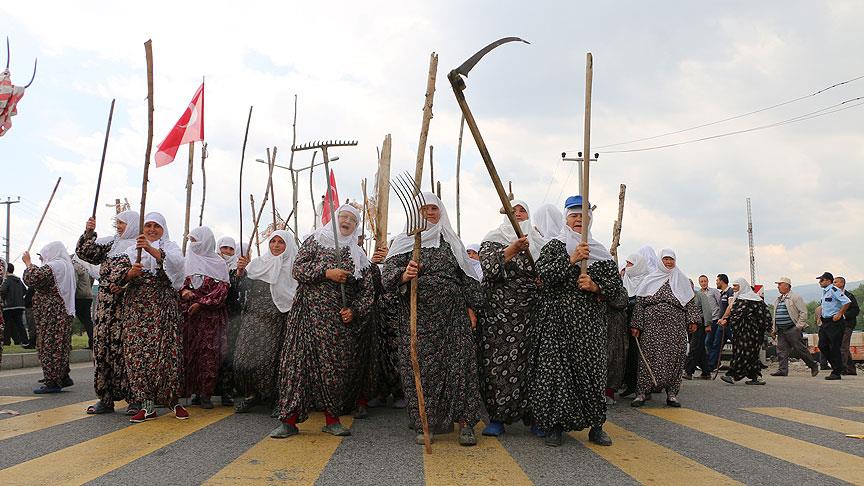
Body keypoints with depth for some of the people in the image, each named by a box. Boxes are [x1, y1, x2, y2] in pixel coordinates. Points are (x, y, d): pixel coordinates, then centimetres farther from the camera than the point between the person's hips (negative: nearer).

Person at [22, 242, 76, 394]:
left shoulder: (54, 266, -14)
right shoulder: (66, 265, 16)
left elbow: (32, 278, -21)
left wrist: (28, 263, -7)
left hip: (52, 314, -10)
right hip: (64, 311, 10)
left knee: (49, 346, -4)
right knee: (60, 346, 14)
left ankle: (52, 382, -1)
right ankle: (63, 378, 19)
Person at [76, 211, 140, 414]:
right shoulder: (110, 243, 19)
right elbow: (85, 253, 12)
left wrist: (124, 286, -19)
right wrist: (88, 233, -2)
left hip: (126, 305, -6)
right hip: (105, 304, 6)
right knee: (102, 346, 4)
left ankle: (134, 398, -2)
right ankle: (105, 399, 12)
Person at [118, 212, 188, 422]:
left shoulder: (170, 247, 10)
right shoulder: (133, 249, 17)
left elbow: (176, 263, -13)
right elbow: (119, 271, 5)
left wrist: (151, 249, -26)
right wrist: (131, 272, -17)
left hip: (163, 308, -2)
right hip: (136, 308, 3)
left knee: (166, 352, -8)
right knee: (137, 353, -5)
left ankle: (173, 400, 6)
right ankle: (147, 404, 1)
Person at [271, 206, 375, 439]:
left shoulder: (359, 256, 13)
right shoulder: (315, 241, 8)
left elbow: (368, 290, 12)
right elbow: (298, 269, -2)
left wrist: (354, 311, -2)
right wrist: (326, 272, -13)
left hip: (340, 321, 3)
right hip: (310, 313, -2)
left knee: (336, 366, 1)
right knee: (300, 361, -7)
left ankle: (332, 420, 13)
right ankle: (289, 420, -1)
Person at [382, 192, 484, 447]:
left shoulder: (452, 241, 14)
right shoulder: (404, 241, 5)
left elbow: (467, 276, 16)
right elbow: (389, 273, -4)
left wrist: (471, 307, 9)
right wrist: (404, 275, -26)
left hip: (453, 314, 2)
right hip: (418, 315, -2)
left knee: (460, 362, -4)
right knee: (421, 366, -2)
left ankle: (465, 422, 2)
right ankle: (424, 424, 8)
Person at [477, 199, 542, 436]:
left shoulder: (539, 242, 14)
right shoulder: (493, 240, 6)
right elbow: (489, 269, -12)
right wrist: (511, 250, -23)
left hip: (531, 315, 2)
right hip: (498, 314, -2)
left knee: (530, 363, 1)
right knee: (497, 363, -2)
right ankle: (497, 418, 7)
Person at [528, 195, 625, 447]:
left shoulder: (601, 253, 14)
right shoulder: (554, 246, 7)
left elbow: (618, 288, 9)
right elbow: (541, 274, -9)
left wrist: (596, 287, -9)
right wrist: (570, 260, -16)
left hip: (590, 323, 2)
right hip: (558, 320, -2)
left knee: (592, 370, 1)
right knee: (556, 369, -5)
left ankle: (596, 426, 15)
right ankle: (555, 426, 5)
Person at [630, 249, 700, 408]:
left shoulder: (683, 280, 15)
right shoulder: (650, 280, 11)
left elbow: (691, 302, 12)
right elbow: (639, 302, 7)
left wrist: (692, 319, -3)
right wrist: (636, 325, 0)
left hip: (676, 326, 1)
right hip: (652, 326, -1)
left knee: (674, 358, -1)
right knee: (649, 357, -5)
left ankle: (672, 393, 7)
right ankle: (642, 393, -1)